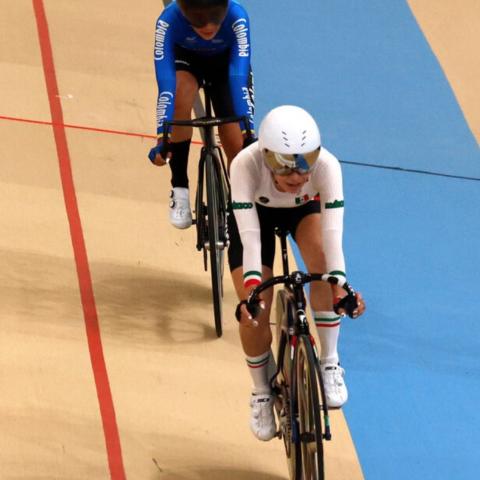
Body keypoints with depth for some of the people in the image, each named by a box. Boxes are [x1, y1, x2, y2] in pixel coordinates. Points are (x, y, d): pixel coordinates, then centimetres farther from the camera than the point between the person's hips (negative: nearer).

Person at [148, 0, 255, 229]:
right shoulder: (169, 20, -38)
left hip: (226, 62, 1)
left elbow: (239, 78, -43)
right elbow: (165, 81, -42)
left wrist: (248, 133, -52)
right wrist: (163, 138, -50)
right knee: (181, 93, -34)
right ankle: (179, 189, -22)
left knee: (237, 145, -10)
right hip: (186, 58, -1)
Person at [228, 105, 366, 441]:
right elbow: (249, 236, -44)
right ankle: (262, 394, 16)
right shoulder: (246, 164, -41)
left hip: (305, 209, 0)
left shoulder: (326, 165, -39)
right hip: (256, 212, 0)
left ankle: (329, 363, -16)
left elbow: (333, 233, -44)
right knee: (254, 312, -11)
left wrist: (340, 287, -57)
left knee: (321, 258, -32)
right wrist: (251, 290, -56)